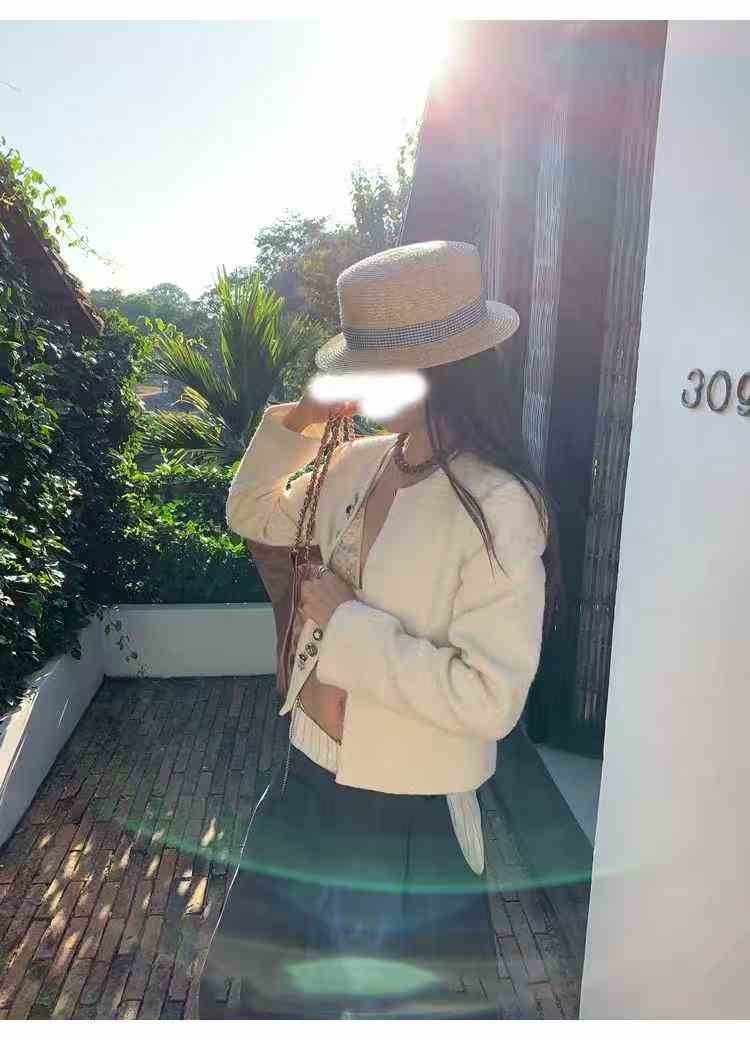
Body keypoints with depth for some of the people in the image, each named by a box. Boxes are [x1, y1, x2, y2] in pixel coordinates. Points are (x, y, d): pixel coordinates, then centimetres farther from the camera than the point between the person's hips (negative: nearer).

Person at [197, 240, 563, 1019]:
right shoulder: (356, 465, -4)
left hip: (408, 815, -6)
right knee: (246, 982, 29)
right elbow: (253, 517, 12)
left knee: (408, 999, 24)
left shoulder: (498, 507, -24)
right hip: (309, 780, 7)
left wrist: (347, 625, -23)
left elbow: (491, 697, -28)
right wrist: (293, 425, -4)